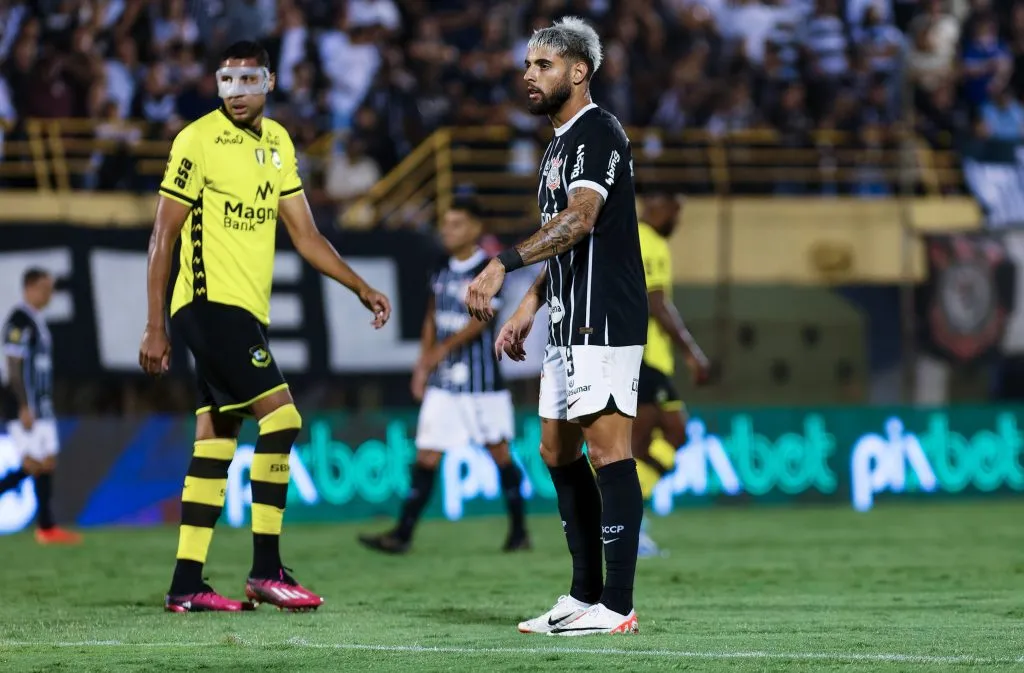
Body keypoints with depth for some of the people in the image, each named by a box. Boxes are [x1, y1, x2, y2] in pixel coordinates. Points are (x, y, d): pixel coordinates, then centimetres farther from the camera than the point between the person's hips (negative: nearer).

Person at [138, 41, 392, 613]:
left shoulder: (278, 143, 12)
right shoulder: (199, 140, -9)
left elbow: (305, 235, 17)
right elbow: (164, 237, -8)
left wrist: (362, 288, 9)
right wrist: (155, 326, -11)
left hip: (248, 310, 7)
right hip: (210, 303, -7)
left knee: (216, 441, 6)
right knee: (280, 415, -15)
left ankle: (187, 585, 8)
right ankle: (267, 571, -11)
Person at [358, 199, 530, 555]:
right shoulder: (442, 272, 10)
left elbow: (481, 318, -19)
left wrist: (445, 347, -28)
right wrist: (423, 365, 11)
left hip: (482, 380, -5)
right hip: (443, 383, 5)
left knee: (499, 453, 5)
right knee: (426, 456, -1)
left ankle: (519, 532, 17)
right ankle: (402, 535, -3)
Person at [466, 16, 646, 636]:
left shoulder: (598, 132, -12)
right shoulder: (562, 142, 20)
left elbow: (580, 220, -26)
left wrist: (504, 265, -35)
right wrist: (530, 305, 23)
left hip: (605, 322, -11)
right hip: (569, 326, 11)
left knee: (607, 450, -11)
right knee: (559, 452, 12)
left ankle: (617, 606, -12)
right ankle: (586, 595, 17)